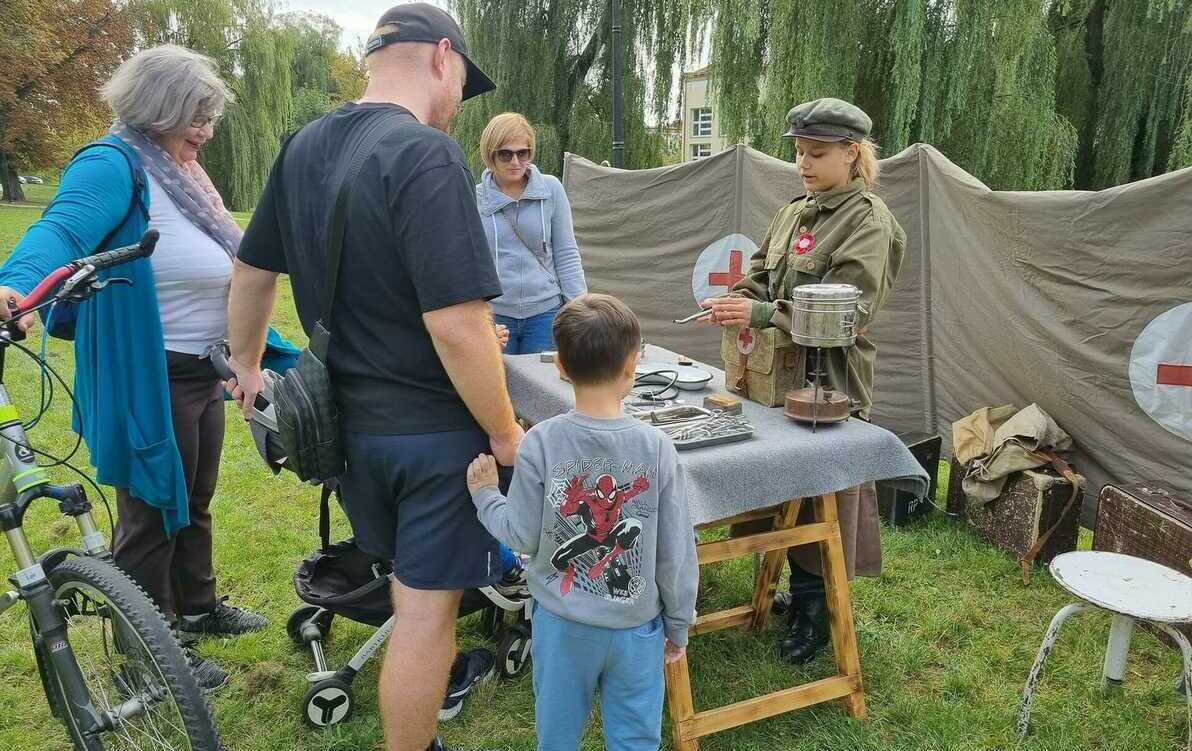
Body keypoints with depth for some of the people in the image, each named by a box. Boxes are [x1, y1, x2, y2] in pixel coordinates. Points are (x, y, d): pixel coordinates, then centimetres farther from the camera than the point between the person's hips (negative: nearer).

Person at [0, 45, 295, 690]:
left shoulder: (182, 173, 12)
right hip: (148, 378, -9)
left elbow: (226, 272, 18)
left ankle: (197, 607, 43)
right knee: (153, 512, 5)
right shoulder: (114, 163, -15)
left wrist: (276, 351, 21)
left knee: (193, 502, 23)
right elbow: (63, 227, -33)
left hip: (203, 373, 9)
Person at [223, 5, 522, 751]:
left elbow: (252, 270, 15)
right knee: (426, 610, 7)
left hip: (347, 418, 9)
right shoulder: (426, 154, -21)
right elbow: (456, 325, -28)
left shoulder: (303, 147, 4)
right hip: (433, 428, -9)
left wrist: (247, 365, 29)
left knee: (411, 583, 29)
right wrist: (506, 434, -16)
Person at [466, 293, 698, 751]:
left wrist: (484, 494, 10)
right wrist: (678, 624, 6)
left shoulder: (541, 443, -16)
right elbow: (676, 551, -9)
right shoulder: (656, 447, -15)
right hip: (636, 626, 0)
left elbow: (523, 536, -9)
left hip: (562, 623, 1)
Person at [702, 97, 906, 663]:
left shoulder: (868, 222, -10)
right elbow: (759, 277, 13)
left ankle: (817, 610, 22)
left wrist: (762, 314, -26)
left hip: (831, 381, -6)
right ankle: (801, 591, 31)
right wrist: (736, 302, -10)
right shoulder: (793, 214, 11)